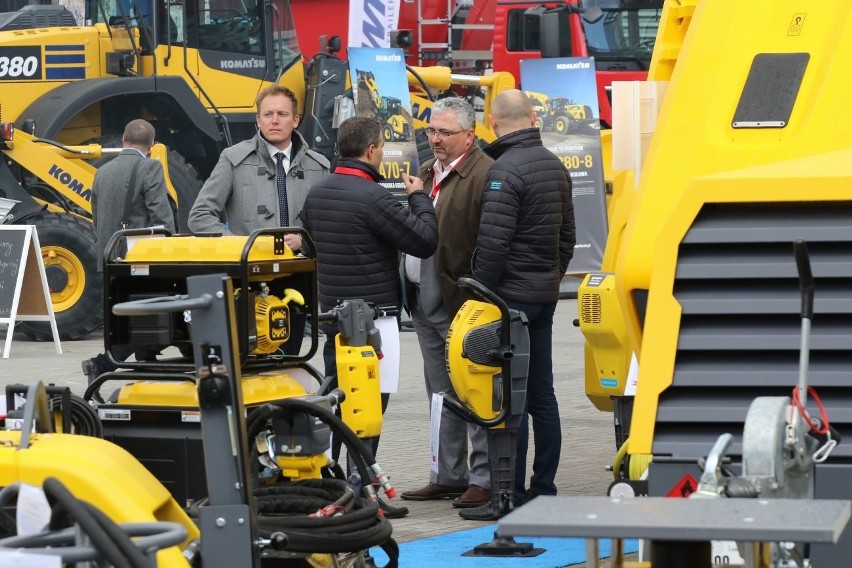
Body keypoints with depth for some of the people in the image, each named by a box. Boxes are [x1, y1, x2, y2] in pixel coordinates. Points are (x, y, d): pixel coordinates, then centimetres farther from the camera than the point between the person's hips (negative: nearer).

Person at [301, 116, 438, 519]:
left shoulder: (316, 194, 8)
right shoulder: (372, 197, -18)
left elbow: (309, 244, 22)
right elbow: (425, 241, -15)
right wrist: (418, 198, 0)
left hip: (333, 309, 8)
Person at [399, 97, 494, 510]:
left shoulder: (484, 175, -12)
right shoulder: (426, 174, 17)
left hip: (463, 304, -9)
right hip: (425, 301, 9)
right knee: (441, 395, 15)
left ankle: (484, 479, 2)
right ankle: (448, 476, 23)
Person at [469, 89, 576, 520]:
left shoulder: (505, 170, -16)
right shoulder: (554, 166, 12)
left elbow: (492, 243, -20)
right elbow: (567, 236, 19)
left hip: (510, 295, -9)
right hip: (545, 296, 9)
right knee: (541, 394, 12)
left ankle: (509, 496, -5)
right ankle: (543, 489, 16)